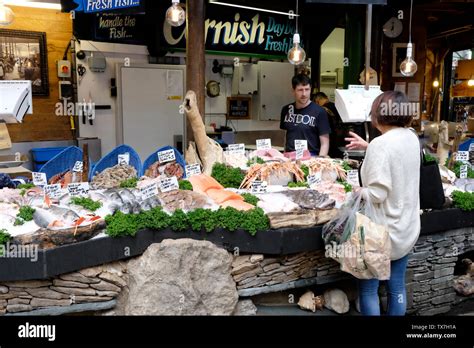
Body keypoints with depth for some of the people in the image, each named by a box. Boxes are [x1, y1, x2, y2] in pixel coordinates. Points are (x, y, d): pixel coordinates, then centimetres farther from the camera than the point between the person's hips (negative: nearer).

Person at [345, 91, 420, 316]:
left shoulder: (380, 144, -23)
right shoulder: (411, 138, 1)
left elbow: (376, 194, -26)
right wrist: (368, 147, 24)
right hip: (407, 228, 8)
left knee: (368, 289, 8)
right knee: (397, 287, 17)